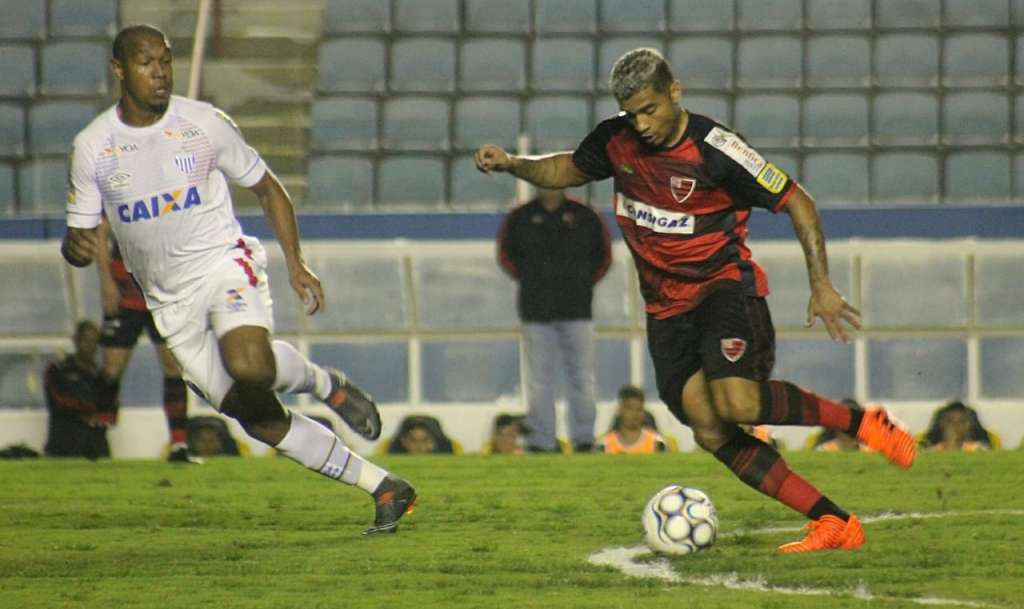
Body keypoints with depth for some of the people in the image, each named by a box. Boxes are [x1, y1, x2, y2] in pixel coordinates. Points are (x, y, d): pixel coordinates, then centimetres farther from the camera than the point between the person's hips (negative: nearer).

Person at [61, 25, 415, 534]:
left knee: (250, 365, -35)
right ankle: (385, 489, 9)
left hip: (224, 265, -3)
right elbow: (80, 235, 4)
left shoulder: (205, 124, -4)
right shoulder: (92, 147, -1)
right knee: (262, 422, -1)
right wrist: (76, 246, -21)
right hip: (169, 299, 3)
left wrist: (295, 263, -1)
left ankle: (325, 383, -2)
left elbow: (267, 189, 8)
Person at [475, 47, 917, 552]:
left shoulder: (713, 148, -17)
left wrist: (821, 285, -16)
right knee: (711, 433, -8)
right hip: (666, 307, 6)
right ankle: (834, 524, -5)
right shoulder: (616, 139, -1)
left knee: (738, 403, -30)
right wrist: (511, 164, 2)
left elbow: (796, 202, -11)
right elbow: (568, 170, 20)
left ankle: (861, 423, -8)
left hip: (724, 287, -6)